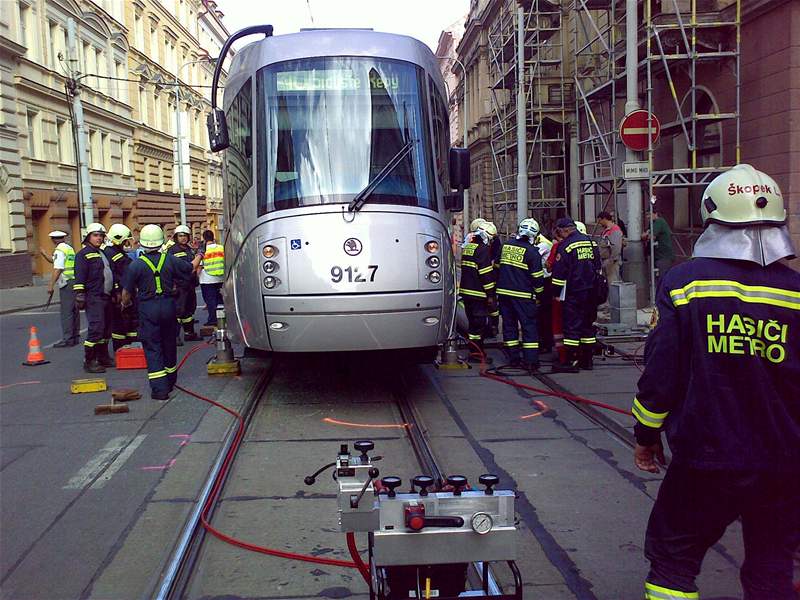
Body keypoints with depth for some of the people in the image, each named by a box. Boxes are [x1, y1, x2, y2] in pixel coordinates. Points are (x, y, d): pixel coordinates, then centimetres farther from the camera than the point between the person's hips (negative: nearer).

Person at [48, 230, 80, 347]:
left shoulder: (59, 250, -10)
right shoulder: (70, 248, 15)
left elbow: (57, 270, -17)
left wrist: (51, 285, -16)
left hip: (66, 283, -9)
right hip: (75, 280, 9)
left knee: (66, 312, -9)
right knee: (74, 311, 13)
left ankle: (67, 339, -11)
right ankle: (75, 337, 19)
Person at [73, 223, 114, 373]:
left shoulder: (102, 254, 21)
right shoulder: (84, 254, -6)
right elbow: (79, 277, -13)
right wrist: (79, 296, -19)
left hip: (106, 297, 9)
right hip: (94, 298, -9)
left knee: (106, 329, 12)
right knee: (96, 328, -15)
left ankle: (103, 357, 22)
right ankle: (89, 362, -12)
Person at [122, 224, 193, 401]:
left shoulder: (137, 264, -9)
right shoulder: (170, 259, -1)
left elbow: (127, 292, -4)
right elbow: (191, 269, 11)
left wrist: (125, 304, 17)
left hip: (148, 308, -3)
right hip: (168, 306, 3)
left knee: (152, 348, 0)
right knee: (169, 344, 18)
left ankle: (160, 389, -7)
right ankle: (170, 381, 33)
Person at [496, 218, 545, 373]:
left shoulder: (506, 246, 7)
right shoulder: (532, 252, -9)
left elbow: (497, 266, 16)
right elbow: (537, 276, -7)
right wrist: (539, 292, 8)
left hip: (503, 292, 5)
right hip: (523, 295, -5)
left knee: (509, 325, 12)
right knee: (529, 326, -1)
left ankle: (513, 358, 15)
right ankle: (531, 361, -6)